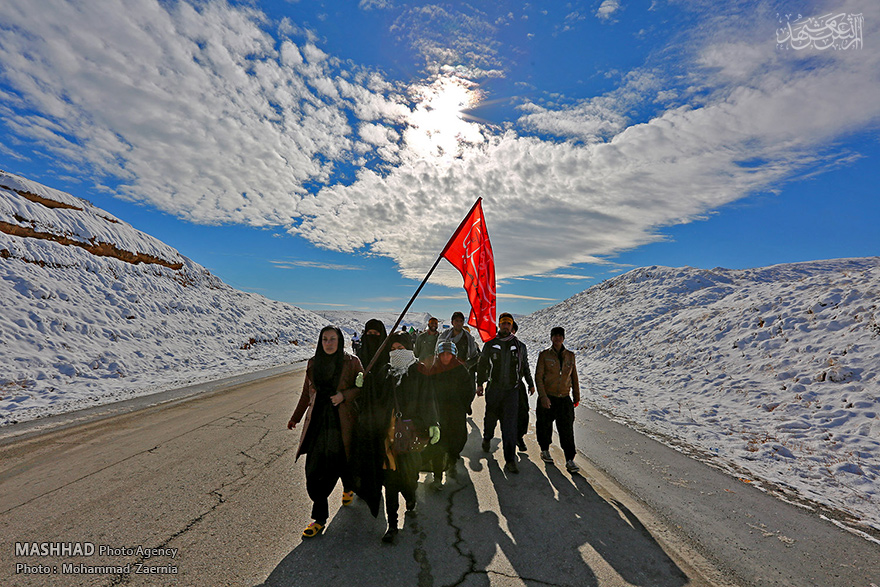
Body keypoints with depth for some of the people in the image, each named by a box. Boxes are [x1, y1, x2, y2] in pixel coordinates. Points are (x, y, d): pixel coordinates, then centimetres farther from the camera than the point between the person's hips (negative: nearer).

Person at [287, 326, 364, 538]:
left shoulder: (351, 363, -5)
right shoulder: (313, 363, 6)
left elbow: (362, 388, -1)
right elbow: (307, 393, 17)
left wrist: (344, 395, -17)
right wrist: (296, 417, 21)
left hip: (341, 422, -3)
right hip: (317, 421, 3)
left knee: (340, 462, 5)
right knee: (314, 469, 0)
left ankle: (348, 487, 42)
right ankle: (319, 518, 17)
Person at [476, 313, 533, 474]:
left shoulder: (518, 345, 6)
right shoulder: (490, 344, 2)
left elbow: (523, 366, 17)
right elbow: (482, 365, 10)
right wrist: (480, 384, 7)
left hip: (512, 390, 0)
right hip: (494, 388, 1)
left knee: (510, 425, -7)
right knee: (490, 417, 16)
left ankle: (510, 461, -2)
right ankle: (487, 438, 48)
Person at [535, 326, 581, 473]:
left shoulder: (570, 355, 5)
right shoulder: (544, 355, -5)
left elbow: (574, 377, 13)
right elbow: (538, 376, -8)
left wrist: (577, 396, 13)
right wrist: (543, 396, -16)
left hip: (564, 399, 2)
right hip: (547, 398, -2)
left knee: (567, 429, 0)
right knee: (545, 426, 11)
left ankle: (570, 460, 9)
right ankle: (545, 450, 34)